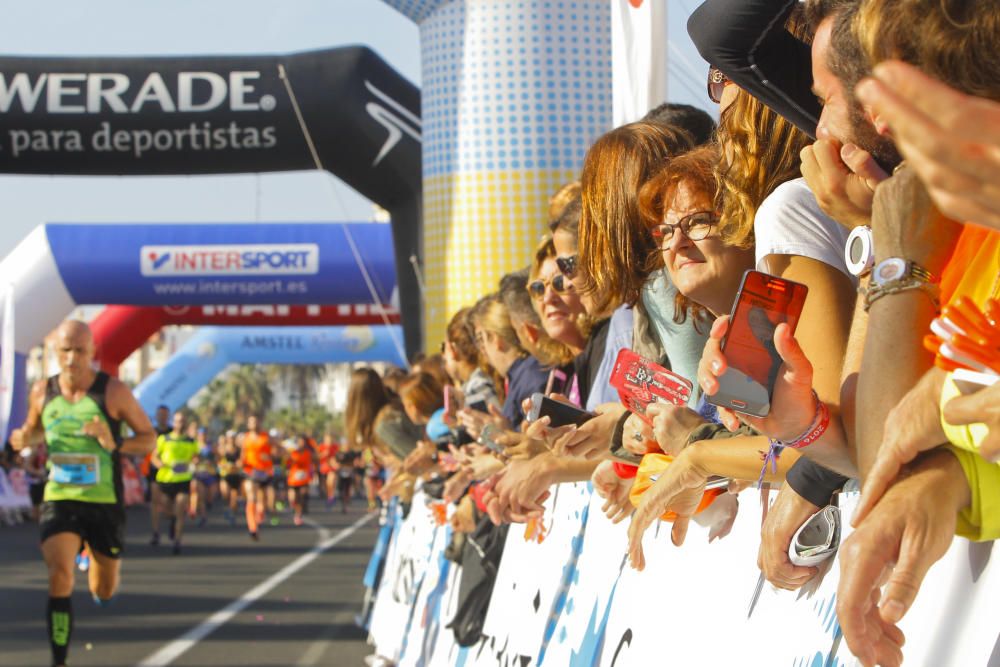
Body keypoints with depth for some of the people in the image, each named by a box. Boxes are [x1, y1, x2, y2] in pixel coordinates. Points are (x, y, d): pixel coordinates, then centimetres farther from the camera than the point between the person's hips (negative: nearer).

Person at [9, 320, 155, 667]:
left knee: (104, 593, 12)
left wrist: (115, 445, -23)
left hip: (105, 504, 0)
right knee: (59, 575, -23)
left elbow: (148, 438, -3)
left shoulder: (113, 391, -11)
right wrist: (24, 438, -6)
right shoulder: (42, 392, -2)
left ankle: (92, 555, 49)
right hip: (59, 500, 0)